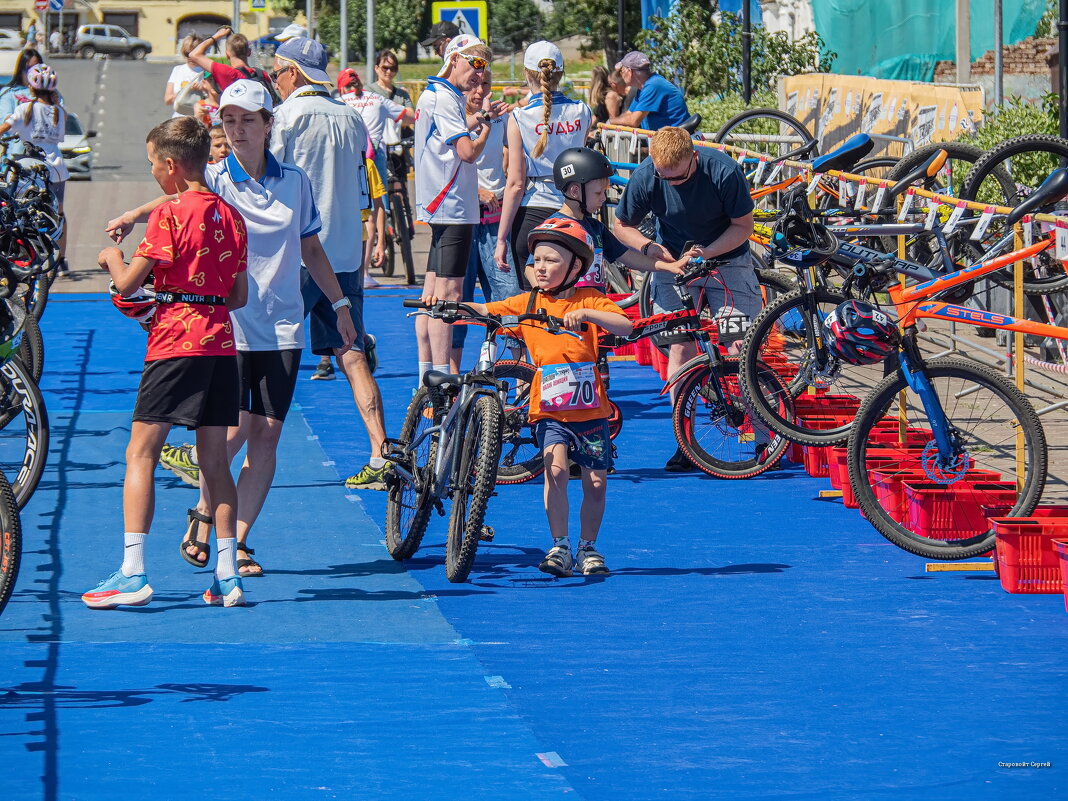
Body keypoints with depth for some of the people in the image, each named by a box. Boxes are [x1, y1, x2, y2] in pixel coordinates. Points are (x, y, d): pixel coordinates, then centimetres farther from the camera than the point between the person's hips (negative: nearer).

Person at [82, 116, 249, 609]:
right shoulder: (231, 216, 12)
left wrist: (112, 256, 9)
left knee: (141, 454, -4)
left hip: (175, 345, -7)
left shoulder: (169, 215, -9)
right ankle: (226, 576, 6)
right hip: (222, 343, 7)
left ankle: (132, 573, -11)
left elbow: (127, 282, -11)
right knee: (214, 459, 9)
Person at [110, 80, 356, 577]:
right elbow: (175, 200, -25)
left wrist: (340, 304, 23)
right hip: (228, 325, -3)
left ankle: (239, 541, 7)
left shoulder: (294, 181, 8)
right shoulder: (214, 180, -4)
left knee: (267, 433, -1)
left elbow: (310, 247, 21)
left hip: (282, 328, 3)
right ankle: (203, 513, 16)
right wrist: (134, 215, -46)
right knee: (236, 427, -11)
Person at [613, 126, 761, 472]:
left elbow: (743, 226, -13)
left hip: (725, 258, -2)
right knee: (680, 347, -6)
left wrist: (705, 252, -26)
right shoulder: (645, 177, -18)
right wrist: (649, 247, -21)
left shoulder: (723, 171, -24)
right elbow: (622, 226, -2)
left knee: (741, 346, -11)